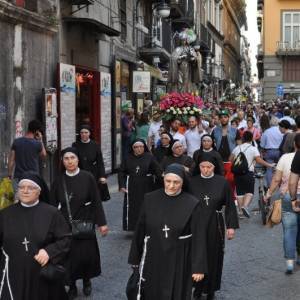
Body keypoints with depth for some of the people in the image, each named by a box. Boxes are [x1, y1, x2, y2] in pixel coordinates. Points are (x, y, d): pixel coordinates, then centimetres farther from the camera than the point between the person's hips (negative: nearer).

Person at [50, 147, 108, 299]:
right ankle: (72, 286, 22)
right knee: (69, 256, 3)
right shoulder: (58, 181, -1)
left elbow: (96, 201, -4)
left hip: (85, 223, -1)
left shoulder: (87, 177, -7)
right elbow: (53, 205, 3)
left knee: (86, 255, 0)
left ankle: (87, 280, 27)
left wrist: (101, 223, -5)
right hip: (65, 225, 1)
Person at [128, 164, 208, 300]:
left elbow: (199, 238, -8)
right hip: (153, 258, 2)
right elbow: (140, 230, 1)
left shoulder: (192, 204, -11)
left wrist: (198, 267, -9)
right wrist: (135, 258, 5)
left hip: (179, 261, -2)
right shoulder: (150, 199, -6)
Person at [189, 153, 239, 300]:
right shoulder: (192, 182, -3)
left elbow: (230, 205, 1)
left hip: (215, 226, 0)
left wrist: (231, 226, -2)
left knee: (213, 258, 7)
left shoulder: (222, 182, -4)